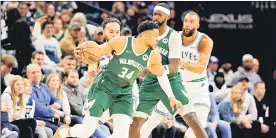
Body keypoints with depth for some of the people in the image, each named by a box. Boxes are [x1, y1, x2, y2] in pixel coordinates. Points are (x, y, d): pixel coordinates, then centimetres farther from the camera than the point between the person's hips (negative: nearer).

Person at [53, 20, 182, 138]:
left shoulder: (153, 56, -6)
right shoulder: (121, 42, -16)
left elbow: (161, 75, 12)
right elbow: (98, 51, -4)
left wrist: (171, 96, 9)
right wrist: (82, 50, -24)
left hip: (124, 94, 4)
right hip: (104, 87, -4)